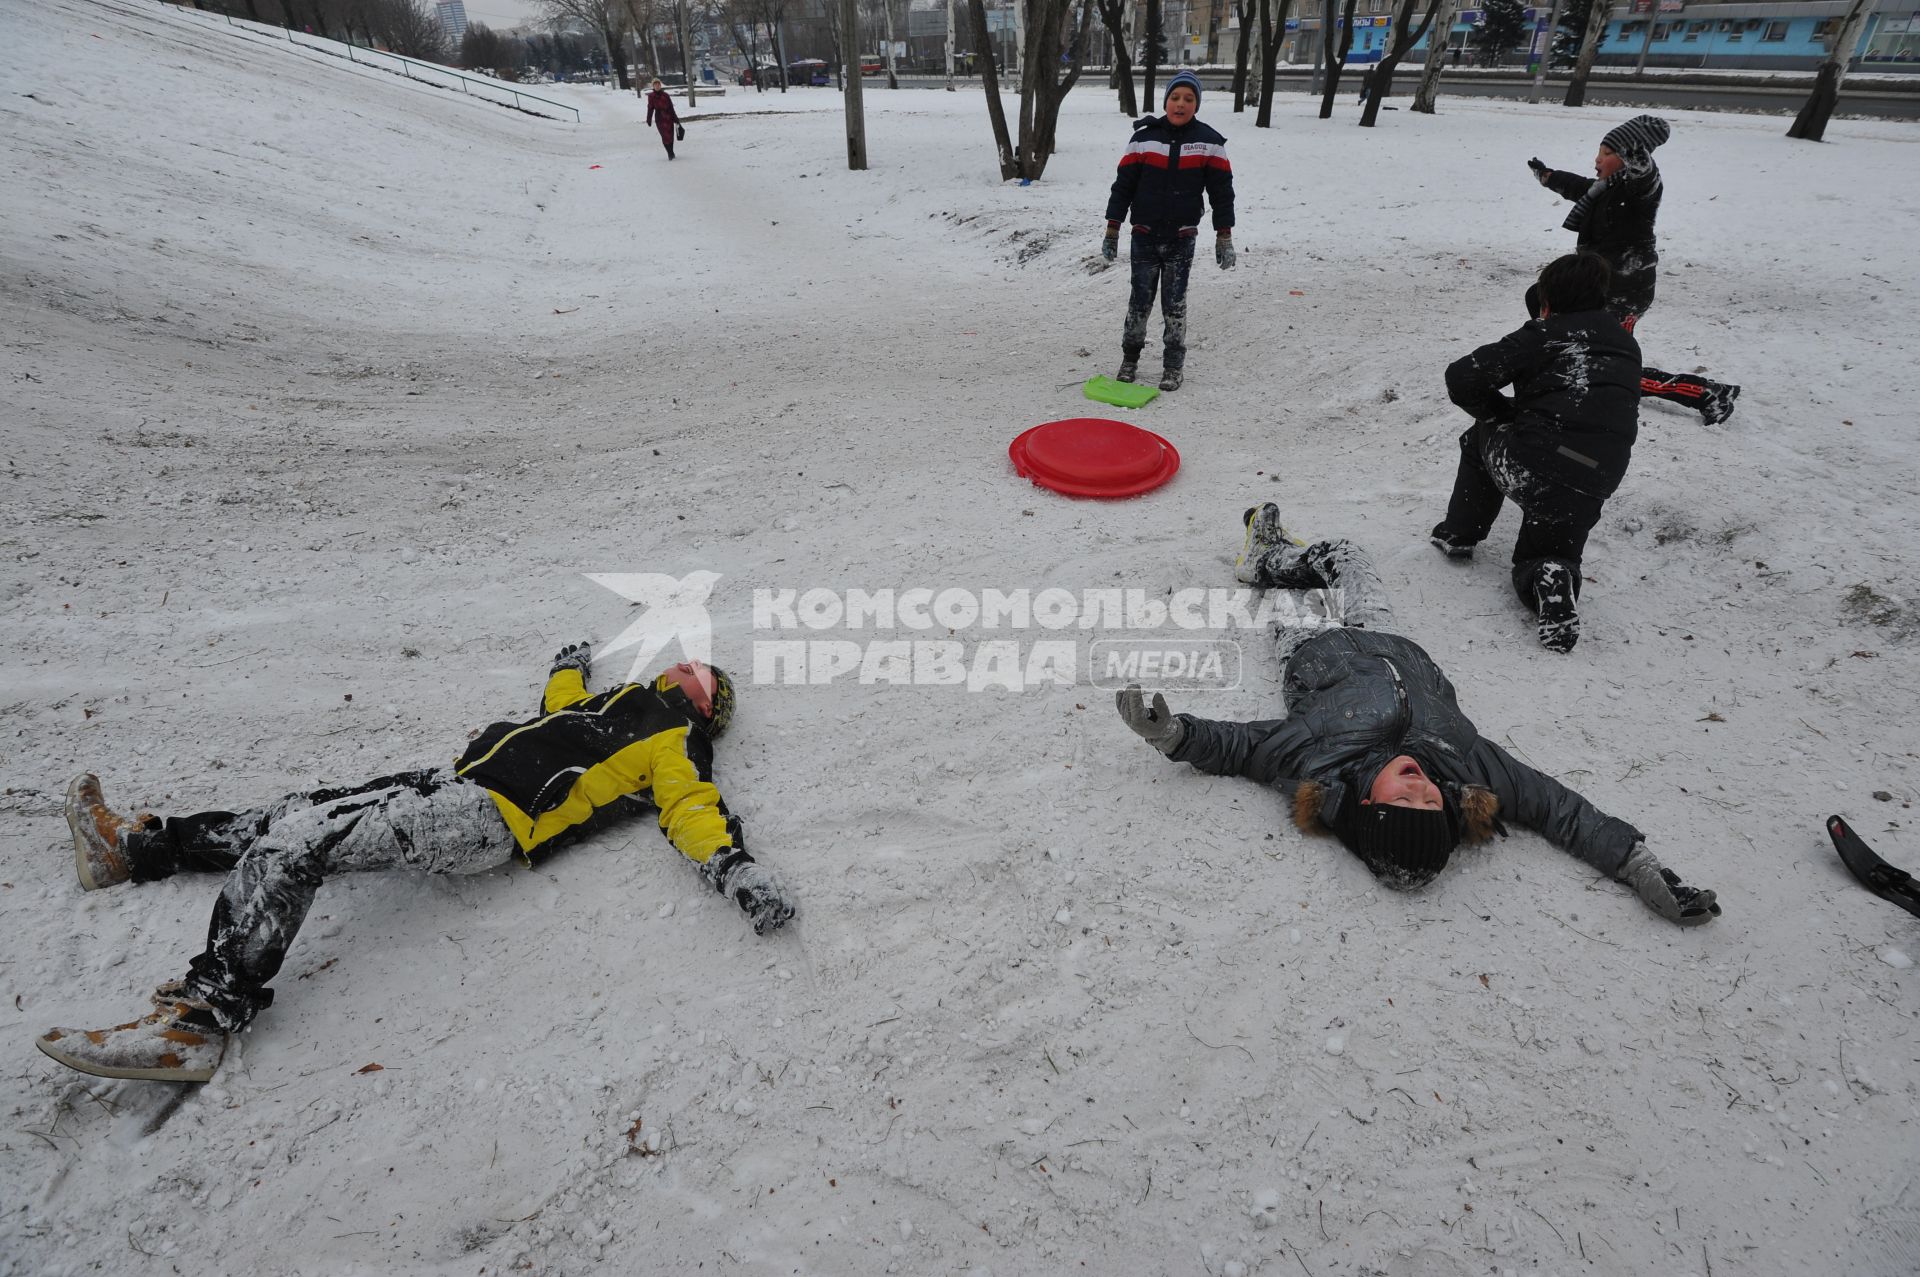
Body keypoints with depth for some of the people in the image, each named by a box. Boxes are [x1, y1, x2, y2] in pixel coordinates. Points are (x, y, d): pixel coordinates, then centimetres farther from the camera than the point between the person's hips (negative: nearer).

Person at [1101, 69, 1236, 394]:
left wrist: (1224, 237, -1)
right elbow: (1123, 185, 1)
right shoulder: (1144, 138, -2)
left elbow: (1222, 191, 2)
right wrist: (1112, 230, -1)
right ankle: (1130, 358, 21)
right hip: (1144, 236, 0)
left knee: (1175, 304, 4)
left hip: (1182, 238, 0)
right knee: (1140, 300, 5)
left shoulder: (1208, 142, -1)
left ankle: (1173, 365, 15)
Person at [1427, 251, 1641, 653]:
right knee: (1543, 557, 23)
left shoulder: (1545, 334, 3)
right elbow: (1618, 417, 24)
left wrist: (1507, 414, 12)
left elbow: (1462, 378, -4)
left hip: (1530, 464, -4)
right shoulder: (1626, 345, 21)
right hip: (1593, 486, 4)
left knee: (1482, 436, 30)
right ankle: (1552, 578, -14)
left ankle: (1459, 534, 28)